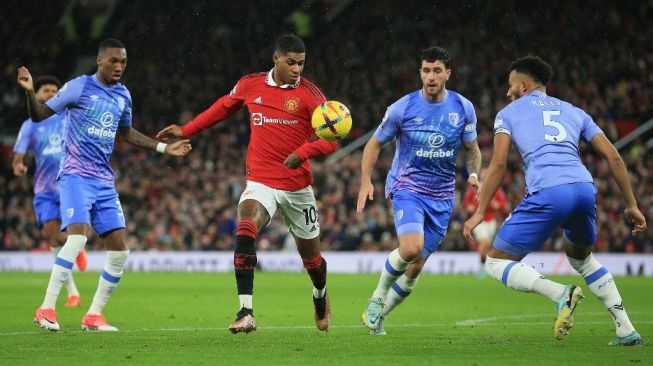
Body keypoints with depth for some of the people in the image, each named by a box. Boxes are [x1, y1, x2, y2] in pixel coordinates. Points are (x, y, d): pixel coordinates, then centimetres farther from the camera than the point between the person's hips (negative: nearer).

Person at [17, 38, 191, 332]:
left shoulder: (123, 95, 12)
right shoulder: (80, 87, -5)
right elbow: (39, 115, -6)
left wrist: (164, 148, 25)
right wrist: (30, 92, -25)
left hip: (104, 181, 7)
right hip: (75, 175, -7)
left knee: (119, 250, 1)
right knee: (78, 235, -26)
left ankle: (94, 315, 13)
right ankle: (46, 309, -21)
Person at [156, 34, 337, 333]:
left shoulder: (308, 93, -8)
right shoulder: (250, 85, 1)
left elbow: (330, 139, -12)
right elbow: (223, 107, 21)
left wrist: (302, 153, -30)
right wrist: (185, 131, 22)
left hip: (298, 187, 0)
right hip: (260, 182, 1)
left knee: (310, 255, 12)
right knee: (245, 230, -28)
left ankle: (320, 296, 48)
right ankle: (246, 312, -31)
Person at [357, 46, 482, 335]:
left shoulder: (463, 108, -1)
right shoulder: (402, 108, -8)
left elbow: (471, 148, 12)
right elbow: (375, 143, 4)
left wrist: (473, 174, -9)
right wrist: (366, 182, -9)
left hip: (442, 197, 3)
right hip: (407, 188, -3)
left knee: (416, 266, 3)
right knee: (411, 248, -28)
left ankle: (379, 315, 23)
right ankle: (377, 298, -3)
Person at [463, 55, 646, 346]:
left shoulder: (509, 113, 19)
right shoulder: (574, 112, 29)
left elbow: (499, 163, 5)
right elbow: (612, 156, 20)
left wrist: (479, 213, 6)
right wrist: (631, 205, 23)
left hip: (546, 194, -5)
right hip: (585, 189, 5)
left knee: (496, 263, 8)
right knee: (581, 257, 32)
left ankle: (560, 294, -18)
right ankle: (626, 330, 18)